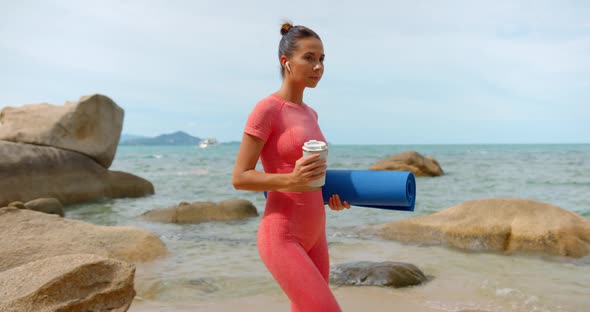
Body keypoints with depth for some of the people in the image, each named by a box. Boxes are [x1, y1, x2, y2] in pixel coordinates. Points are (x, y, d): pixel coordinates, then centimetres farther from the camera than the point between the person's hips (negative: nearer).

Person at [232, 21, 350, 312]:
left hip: (311, 236, 9)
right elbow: (239, 178, -14)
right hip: (281, 240, -9)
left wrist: (331, 195, 2)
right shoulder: (265, 109, -14)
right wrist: (291, 181, -30)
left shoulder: (308, 114, 12)